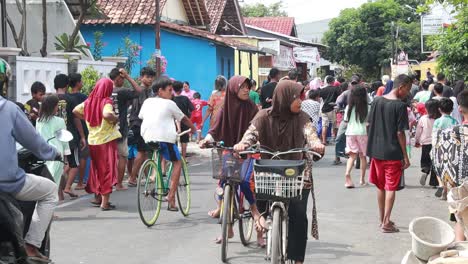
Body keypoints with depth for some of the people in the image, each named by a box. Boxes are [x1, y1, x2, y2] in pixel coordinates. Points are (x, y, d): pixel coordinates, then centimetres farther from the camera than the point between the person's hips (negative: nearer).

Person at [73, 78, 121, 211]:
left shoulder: (89, 101, 5)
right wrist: (115, 118, -14)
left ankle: (97, 197, 31)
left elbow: (75, 111, 13)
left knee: (96, 169, 20)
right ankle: (105, 202, -1)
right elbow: (106, 115, -32)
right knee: (107, 170, 0)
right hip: (107, 140, -6)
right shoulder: (106, 101, -14)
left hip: (93, 140, 6)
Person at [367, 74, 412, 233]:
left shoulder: (377, 101, 3)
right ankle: (386, 223, -1)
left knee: (381, 187, 16)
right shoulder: (400, 105, -14)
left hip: (376, 151, 6)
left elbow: (369, 124, 8)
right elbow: (400, 133, -15)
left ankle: (382, 219, 25)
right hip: (393, 153, -6)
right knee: (391, 188, 1)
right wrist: (405, 156, -9)